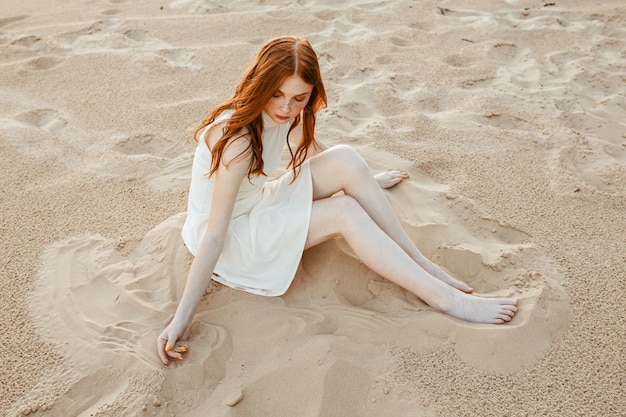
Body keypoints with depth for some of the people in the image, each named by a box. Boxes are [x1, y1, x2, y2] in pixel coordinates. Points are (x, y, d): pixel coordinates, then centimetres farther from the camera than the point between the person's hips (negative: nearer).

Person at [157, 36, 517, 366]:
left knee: (346, 160, -15)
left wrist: (364, 181, 25)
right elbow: (213, 236, -31)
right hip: (229, 236, -7)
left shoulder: (286, 114, -7)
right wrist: (182, 319, -29)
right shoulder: (237, 140, -31)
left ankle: (423, 265, -10)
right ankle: (446, 299, -19)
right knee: (344, 212, -25)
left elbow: (314, 151, 14)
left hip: (254, 208, 7)